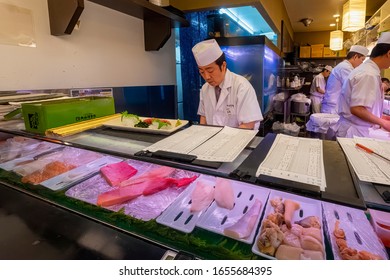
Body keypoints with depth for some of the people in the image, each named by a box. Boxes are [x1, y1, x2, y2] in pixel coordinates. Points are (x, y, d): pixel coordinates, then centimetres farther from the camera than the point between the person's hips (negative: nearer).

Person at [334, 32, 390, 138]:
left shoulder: (366, 69, 9)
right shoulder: (369, 75, -19)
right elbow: (357, 109, -26)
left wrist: (380, 117, 13)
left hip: (359, 130, 9)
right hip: (355, 132, -9)